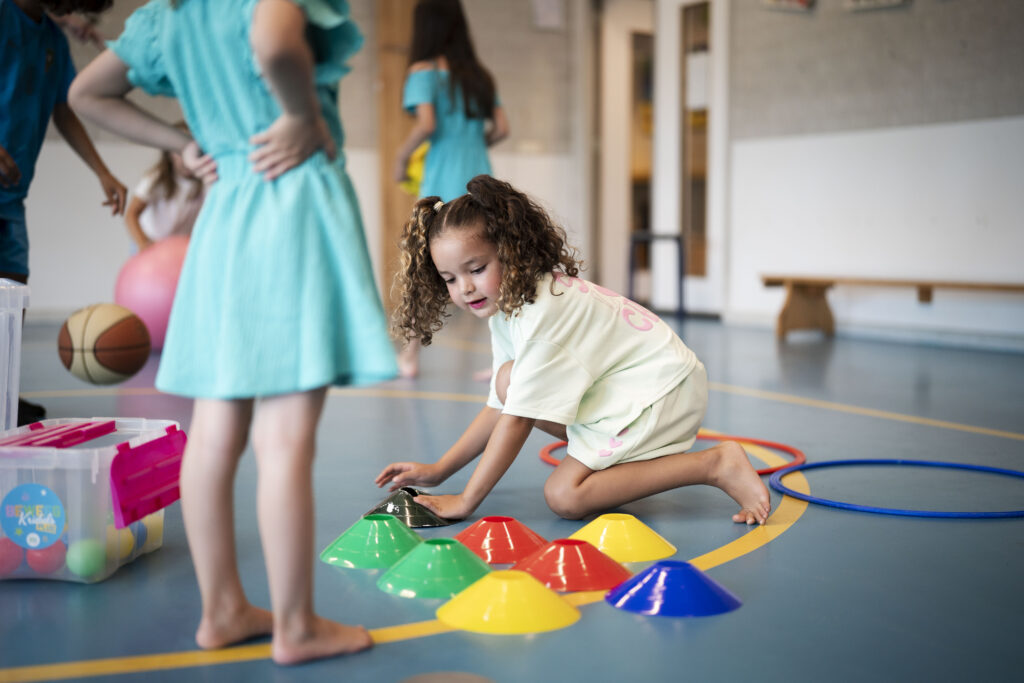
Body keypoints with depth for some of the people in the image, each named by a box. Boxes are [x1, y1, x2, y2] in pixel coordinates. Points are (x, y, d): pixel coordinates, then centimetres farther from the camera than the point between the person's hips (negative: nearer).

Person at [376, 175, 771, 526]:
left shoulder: (542, 311, -25)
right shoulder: (505, 306, 4)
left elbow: (517, 419, -26)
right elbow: (501, 407, 9)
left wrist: (465, 502, -21)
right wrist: (438, 470, 5)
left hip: (663, 390, -10)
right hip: (613, 391, 10)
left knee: (564, 496, -18)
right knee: (509, 380, -2)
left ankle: (716, 464, -16)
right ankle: (612, 460, 4)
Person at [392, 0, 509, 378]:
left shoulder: (424, 71, -3)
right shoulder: (478, 74, 12)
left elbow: (426, 124, -16)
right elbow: (501, 128, 7)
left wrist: (401, 156, -2)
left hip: (443, 183, -4)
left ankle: (410, 356, 16)